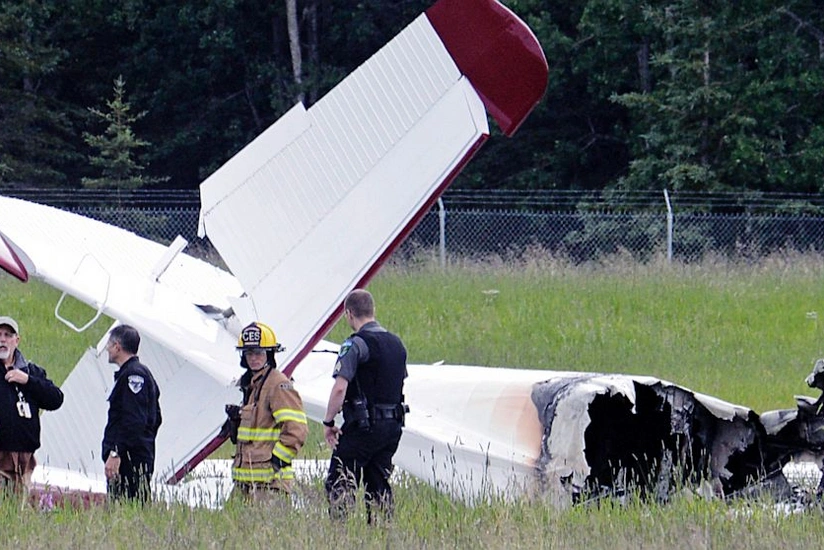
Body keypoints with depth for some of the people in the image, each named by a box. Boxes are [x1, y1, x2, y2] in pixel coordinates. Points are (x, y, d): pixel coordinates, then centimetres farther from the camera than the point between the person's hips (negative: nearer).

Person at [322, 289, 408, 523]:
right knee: (379, 485, 12)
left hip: (362, 427, -7)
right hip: (393, 425, 7)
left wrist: (328, 422, -10)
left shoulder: (356, 344, -13)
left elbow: (340, 388, -19)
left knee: (339, 486, -5)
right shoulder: (396, 344, 12)